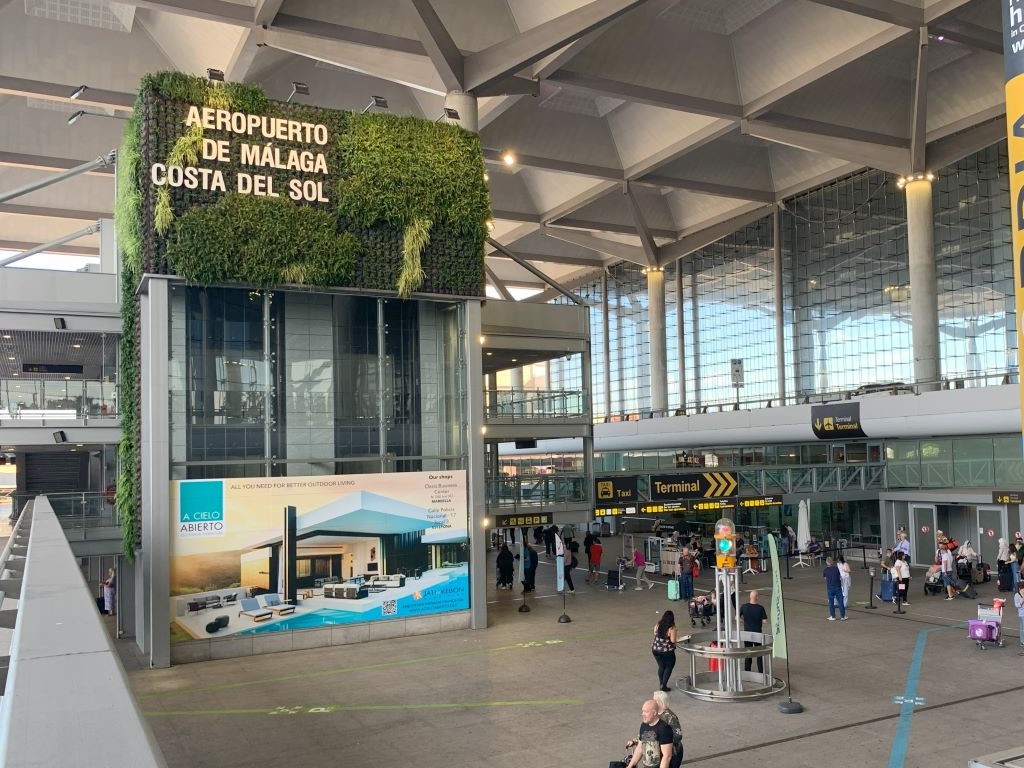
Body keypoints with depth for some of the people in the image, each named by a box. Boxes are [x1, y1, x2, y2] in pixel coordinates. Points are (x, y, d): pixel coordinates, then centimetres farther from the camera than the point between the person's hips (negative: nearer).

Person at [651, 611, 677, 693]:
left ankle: (661, 684, 28)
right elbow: (673, 640, -15)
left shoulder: (657, 625, 1)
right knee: (668, 667, 12)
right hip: (667, 651, -5)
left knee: (661, 666, 20)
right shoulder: (671, 628, -14)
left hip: (655, 649, 5)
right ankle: (664, 686, 9)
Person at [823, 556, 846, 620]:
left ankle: (833, 616, 11)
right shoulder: (836, 568, 0)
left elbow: (823, 577, 17)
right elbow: (840, 578, 6)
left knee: (831, 602, 8)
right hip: (838, 587, 1)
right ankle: (842, 616, 9)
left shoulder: (825, 570, -1)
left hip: (830, 588, -1)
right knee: (840, 602, 6)